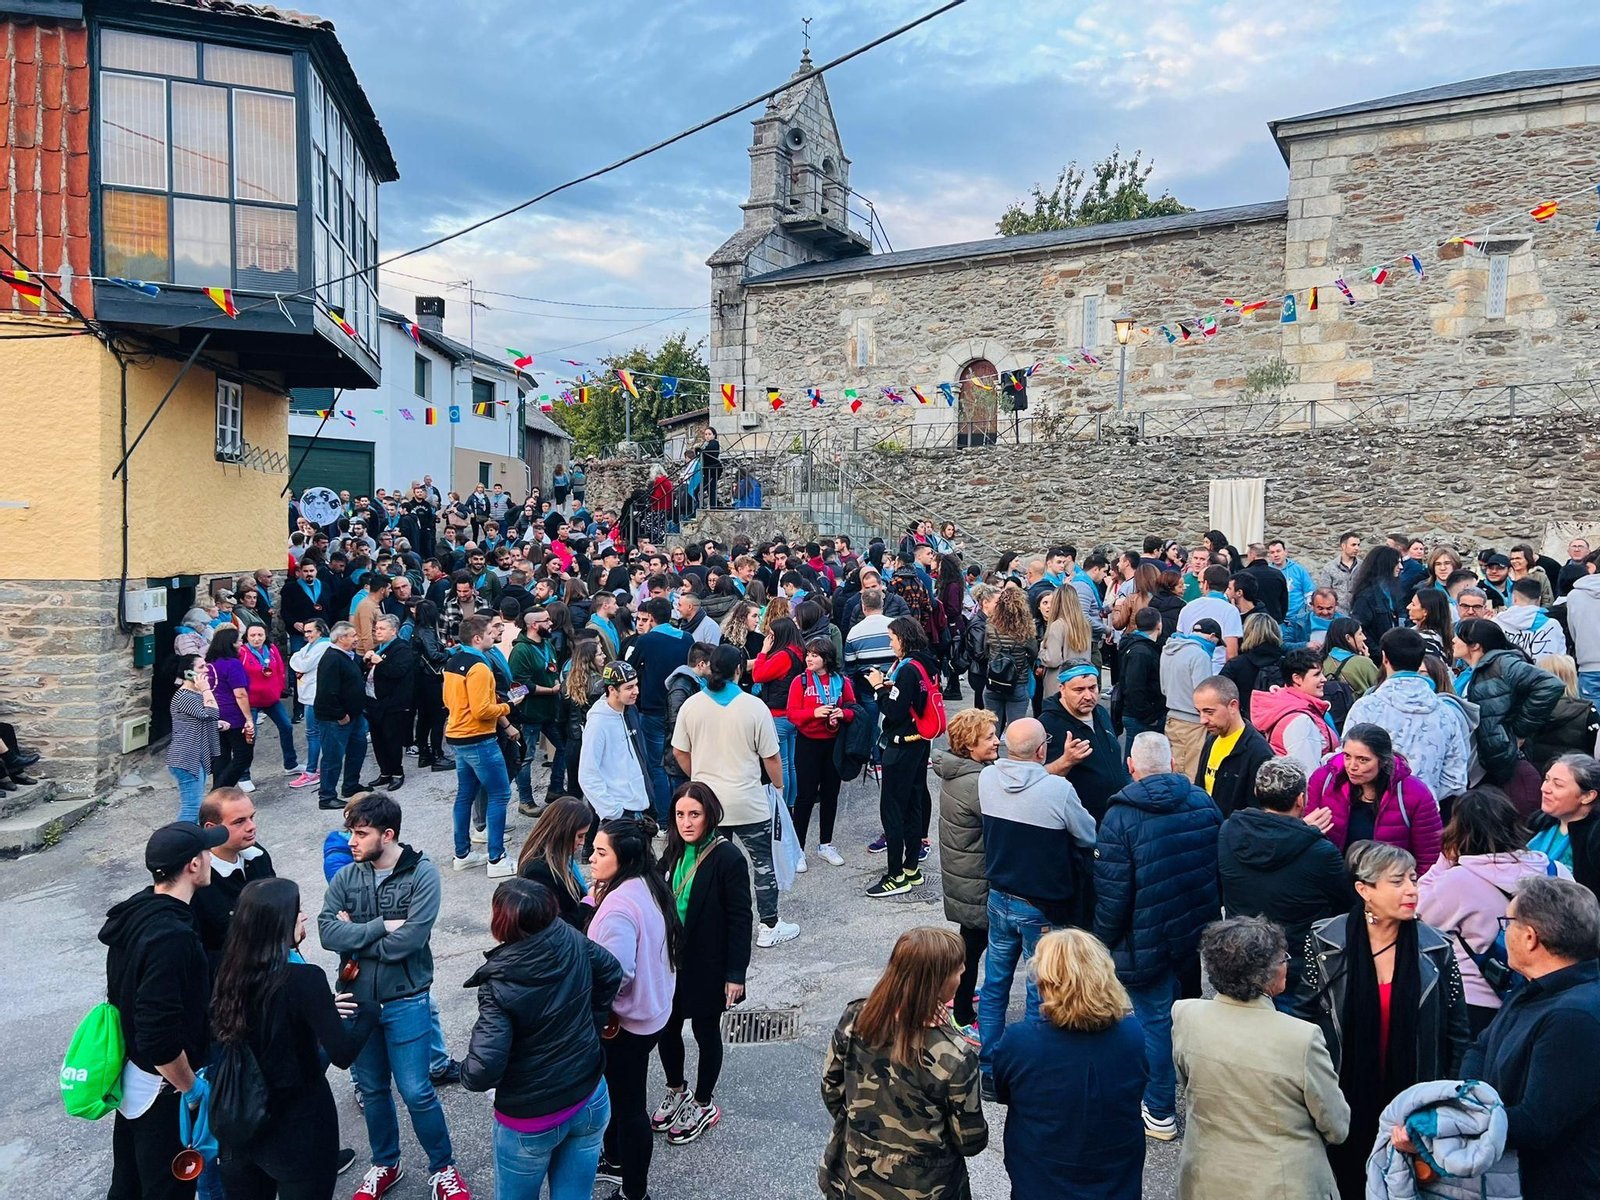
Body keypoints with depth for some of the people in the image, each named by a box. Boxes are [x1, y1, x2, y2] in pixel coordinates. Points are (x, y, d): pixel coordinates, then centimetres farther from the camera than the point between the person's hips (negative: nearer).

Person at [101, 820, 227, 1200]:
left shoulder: (136, 910, -1)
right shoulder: (171, 936, -30)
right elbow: (160, 1037, -31)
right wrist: (190, 1087, -16)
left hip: (130, 1078, 9)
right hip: (162, 1090, -9)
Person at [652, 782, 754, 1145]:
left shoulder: (727, 858, -19)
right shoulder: (674, 852, 0)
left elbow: (740, 918, -16)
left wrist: (735, 973, -16)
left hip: (707, 966, -6)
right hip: (670, 961, 6)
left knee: (706, 1032, 12)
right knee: (667, 1028, 17)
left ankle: (702, 1105, 31)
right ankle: (676, 1091, 42)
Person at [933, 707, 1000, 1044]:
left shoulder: (954, 771, 2)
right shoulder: (975, 783, -29)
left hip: (960, 869, 10)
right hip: (975, 878, -10)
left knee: (972, 935, 27)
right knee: (974, 941, 4)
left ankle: (959, 991, 45)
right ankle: (963, 1019, 17)